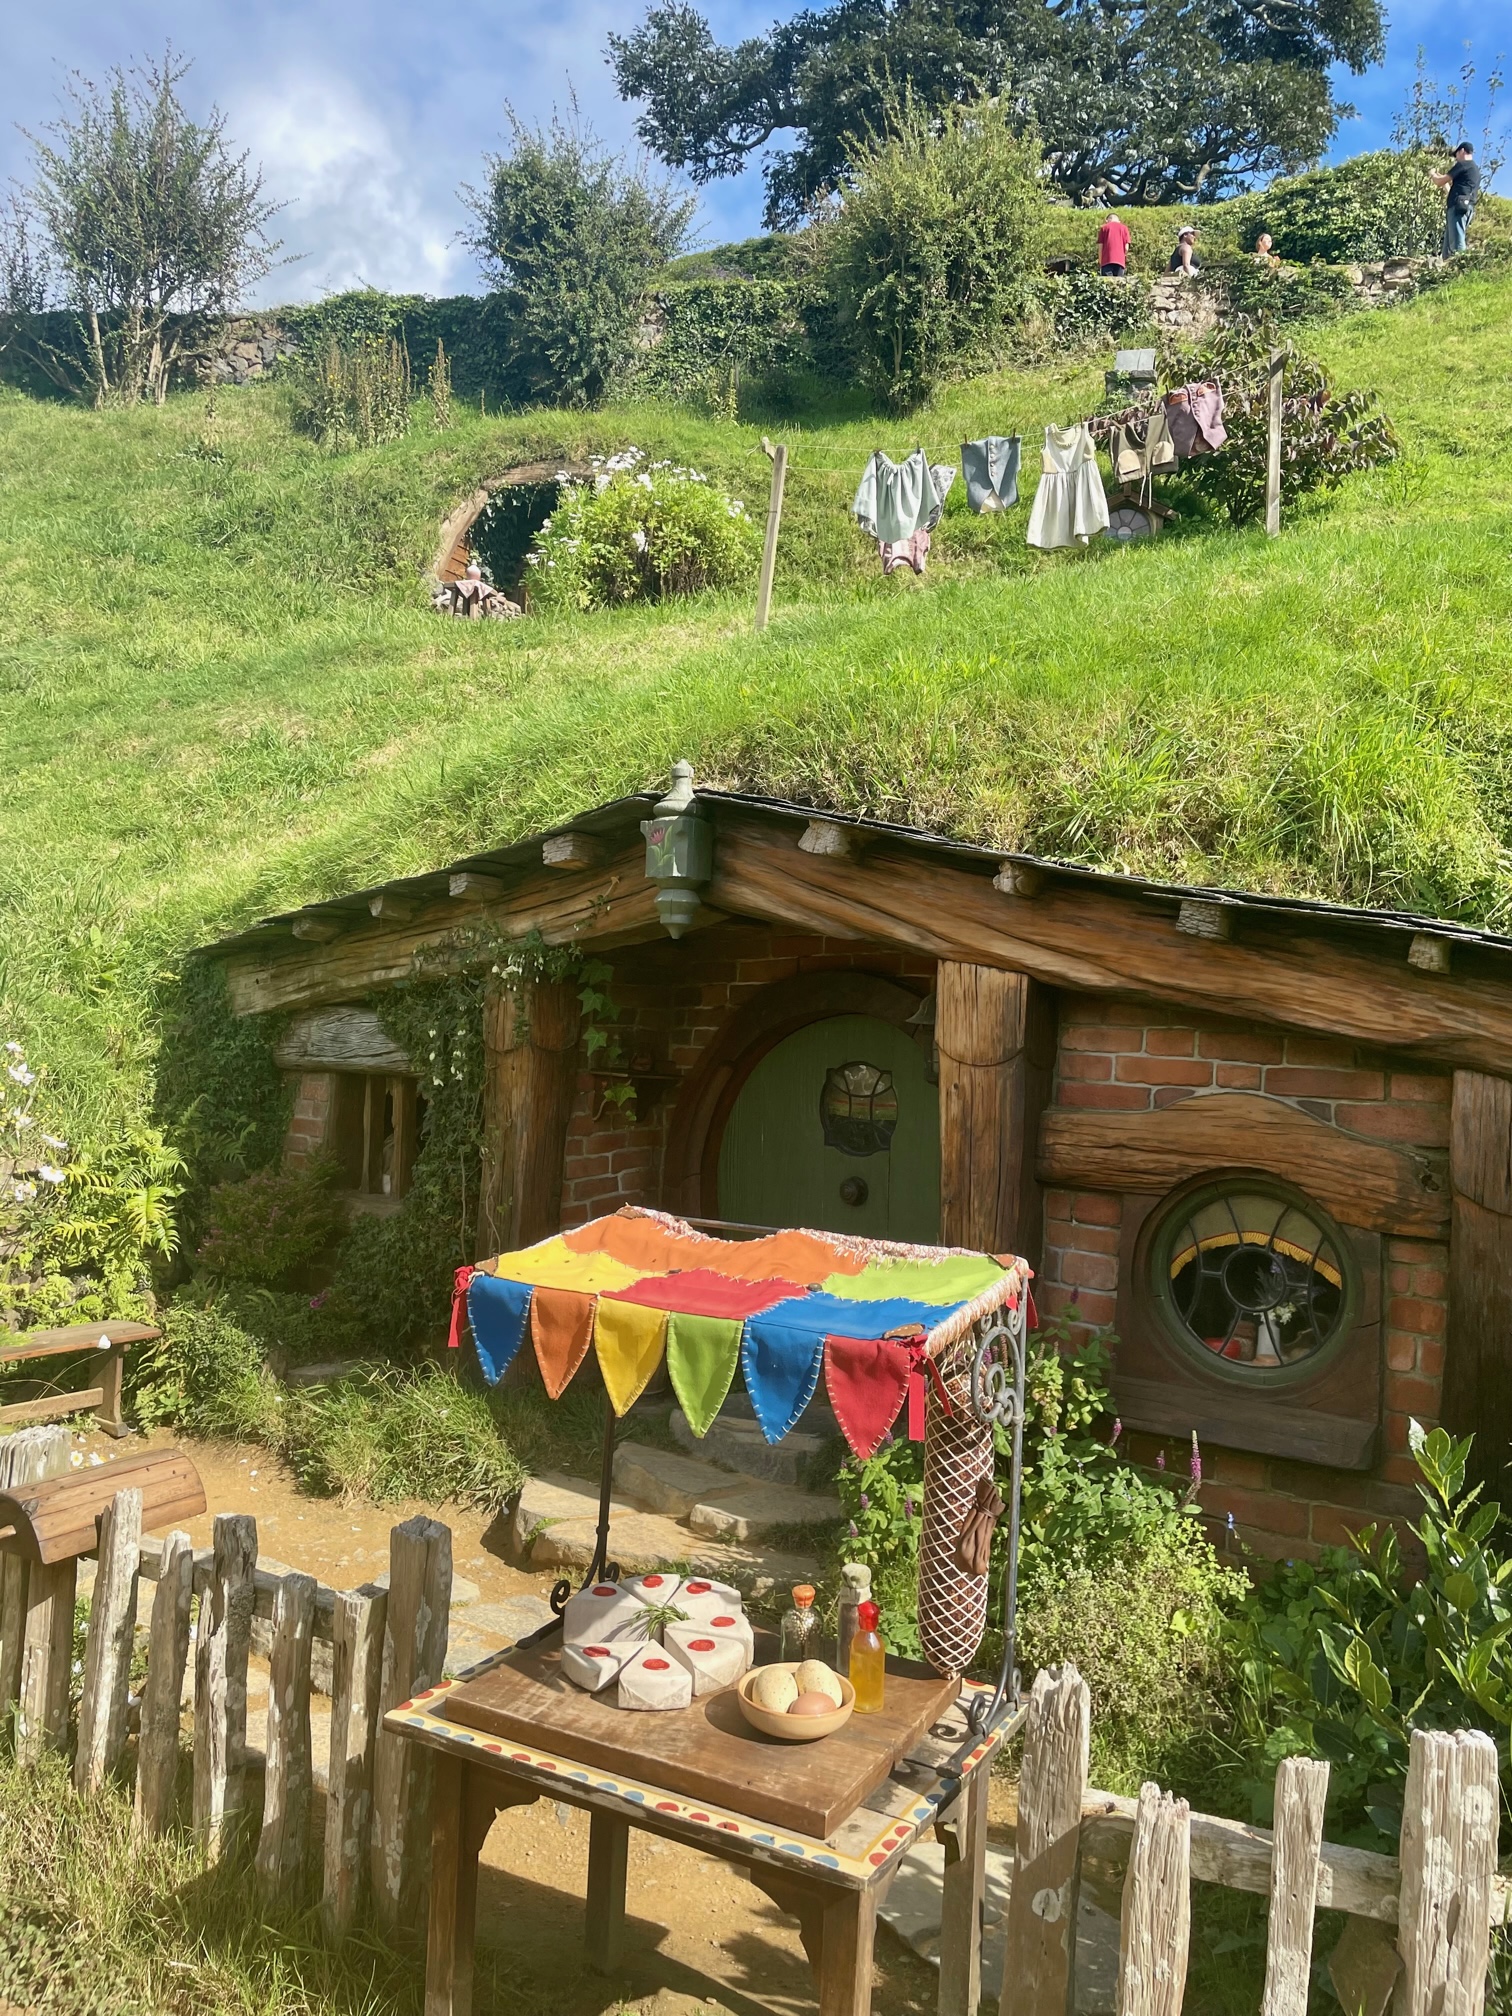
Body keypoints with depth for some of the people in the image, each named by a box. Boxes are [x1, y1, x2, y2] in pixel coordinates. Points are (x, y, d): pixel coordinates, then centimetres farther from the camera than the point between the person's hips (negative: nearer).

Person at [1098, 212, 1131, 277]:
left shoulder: (1104, 227, 10)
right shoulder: (1124, 228, 13)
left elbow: (1100, 246, 5)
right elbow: (1126, 247, 6)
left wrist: (1100, 262, 11)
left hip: (1106, 260, -1)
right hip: (1120, 261, 1)